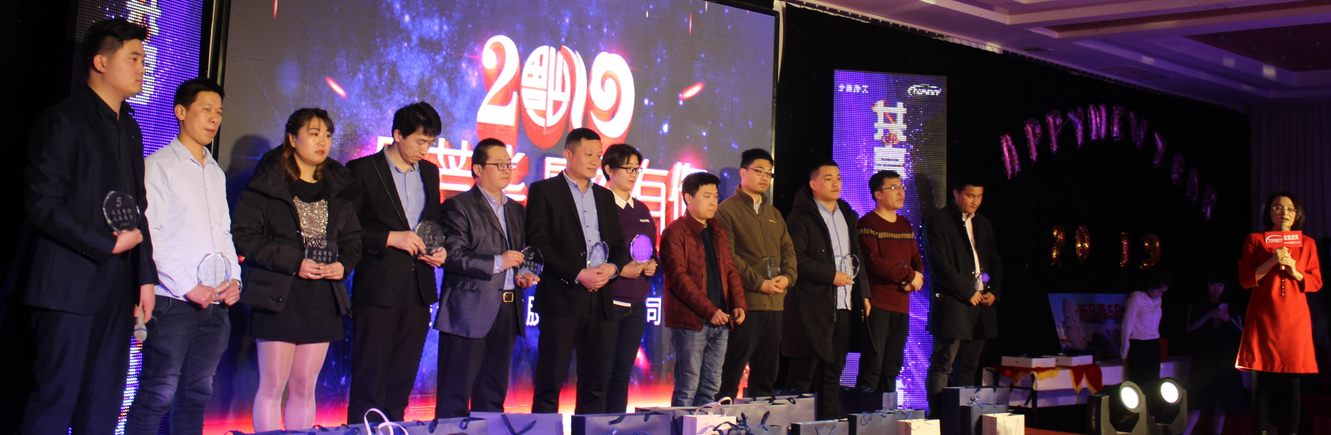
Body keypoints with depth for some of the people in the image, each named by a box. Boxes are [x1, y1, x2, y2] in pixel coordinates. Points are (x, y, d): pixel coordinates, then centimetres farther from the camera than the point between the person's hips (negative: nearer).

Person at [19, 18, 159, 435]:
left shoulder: (129, 127, 18)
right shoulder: (63, 120, -5)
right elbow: (42, 204, -13)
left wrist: (145, 275, 13)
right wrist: (109, 245, -12)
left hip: (117, 289, 7)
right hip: (71, 286, -7)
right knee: (55, 399, -5)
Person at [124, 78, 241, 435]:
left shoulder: (216, 172, 20)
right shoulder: (160, 165, -1)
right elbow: (151, 234, -9)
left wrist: (234, 278, 5)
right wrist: (187, 286, -14)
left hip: (215, 302, 6)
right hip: (174, 300, -6)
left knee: (198, 393, 7)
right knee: (158, 395, -8)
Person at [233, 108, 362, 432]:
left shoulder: (337, 187, 15)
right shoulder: (268, 183, 0)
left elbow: (353, 239, 17)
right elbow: (244, 236, -8)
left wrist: (343, 264, -5)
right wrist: (293, 263, -16)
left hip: (323, 300, 4)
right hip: (278, 297, -4)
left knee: (305, 387, 7)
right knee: (273, 385, -4)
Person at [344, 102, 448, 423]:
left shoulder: (429, 172, 15)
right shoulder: (363, 170, -3)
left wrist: (440, 251, 5)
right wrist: (389, 238, -16)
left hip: (419, 289, 5)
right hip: (378, 289, -5)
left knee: (402, 383, 9)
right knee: (370, 383, -3)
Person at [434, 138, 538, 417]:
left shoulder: (516, 210, 20)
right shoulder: (459, 206, -2)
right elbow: (452, 256, -13)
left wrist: (523, 274, 8)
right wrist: (496, 263, -16)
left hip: (507, 313, 7)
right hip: (469, 313, -7)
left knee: (493, 394, 11)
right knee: (455, 396, -4)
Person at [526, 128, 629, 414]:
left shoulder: (605, 197, 20)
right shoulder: (544, 191, 2)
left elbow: (620, 246, 18)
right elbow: (538, 245, -7)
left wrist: (612, 267, -5)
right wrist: (578, 274, -15)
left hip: (599, 299, 5)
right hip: (561, 297, -5)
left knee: (594, 383, 6)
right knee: (549, 382, -4)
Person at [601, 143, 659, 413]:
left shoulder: (641, 210, 17)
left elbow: (652, 251, 23)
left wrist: (652, 265, 2)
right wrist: (619, 269, -17)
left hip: (636, 304, 7)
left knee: (623, 373, 9)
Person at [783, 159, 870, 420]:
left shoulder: (848, 216, 19)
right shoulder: (801, 216, -3)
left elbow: (857, 257, 24)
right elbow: (796, 259, -13)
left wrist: (864, 293, 14)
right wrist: (831, 275, -14)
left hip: (844, 305, 7)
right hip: (813, 306, -7)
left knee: (833, 369, 9)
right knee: (805, 369, -5)